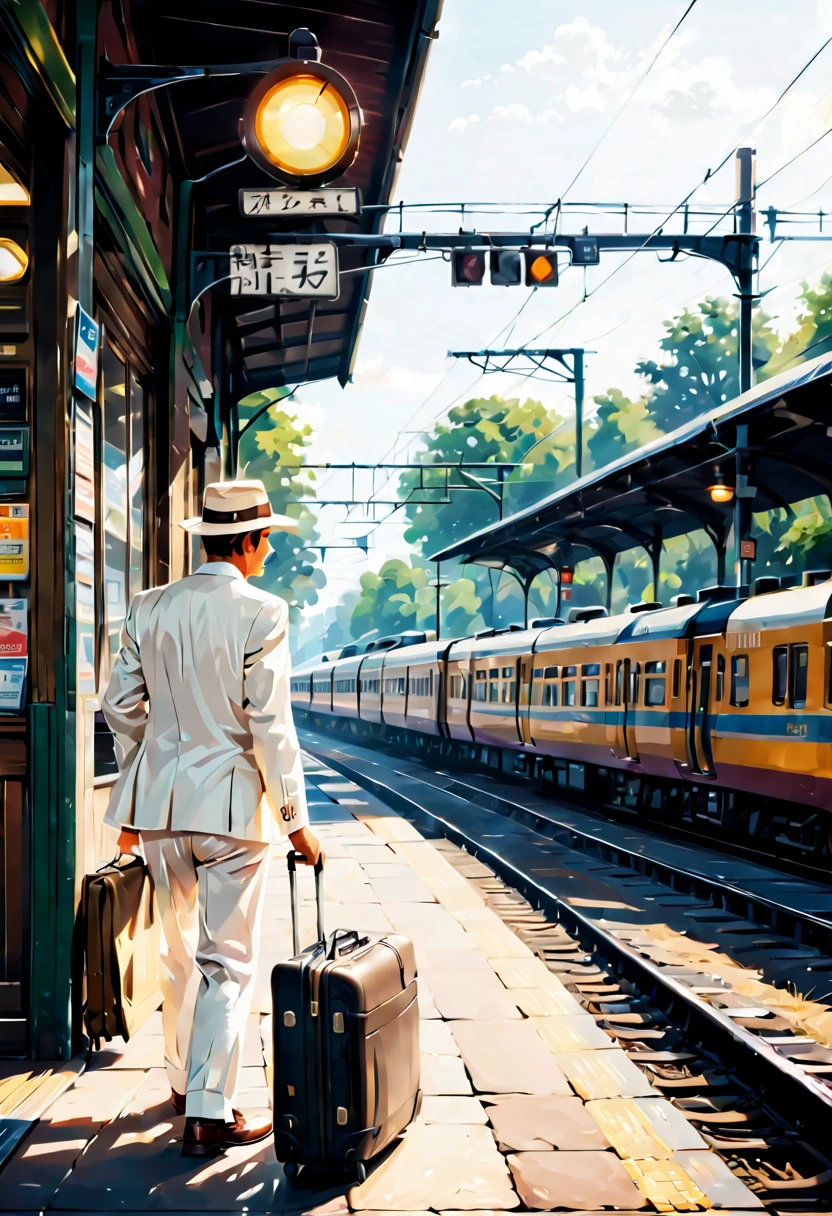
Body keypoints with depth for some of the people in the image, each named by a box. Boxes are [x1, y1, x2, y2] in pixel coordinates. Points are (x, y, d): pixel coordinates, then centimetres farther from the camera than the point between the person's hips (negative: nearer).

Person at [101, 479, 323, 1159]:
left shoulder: (150, 609, 5)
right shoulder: (261, 613, -11)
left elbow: (121, 707, 9)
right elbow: (270, 725, -13)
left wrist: (133, 800, 20)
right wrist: (295, 819, -7)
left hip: (161, 801, 5)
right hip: (230, 803, -5)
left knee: (180, 952, 20)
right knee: (227, 961, 1)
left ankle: (184, 1082, 34)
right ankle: (210, 1113, -2)